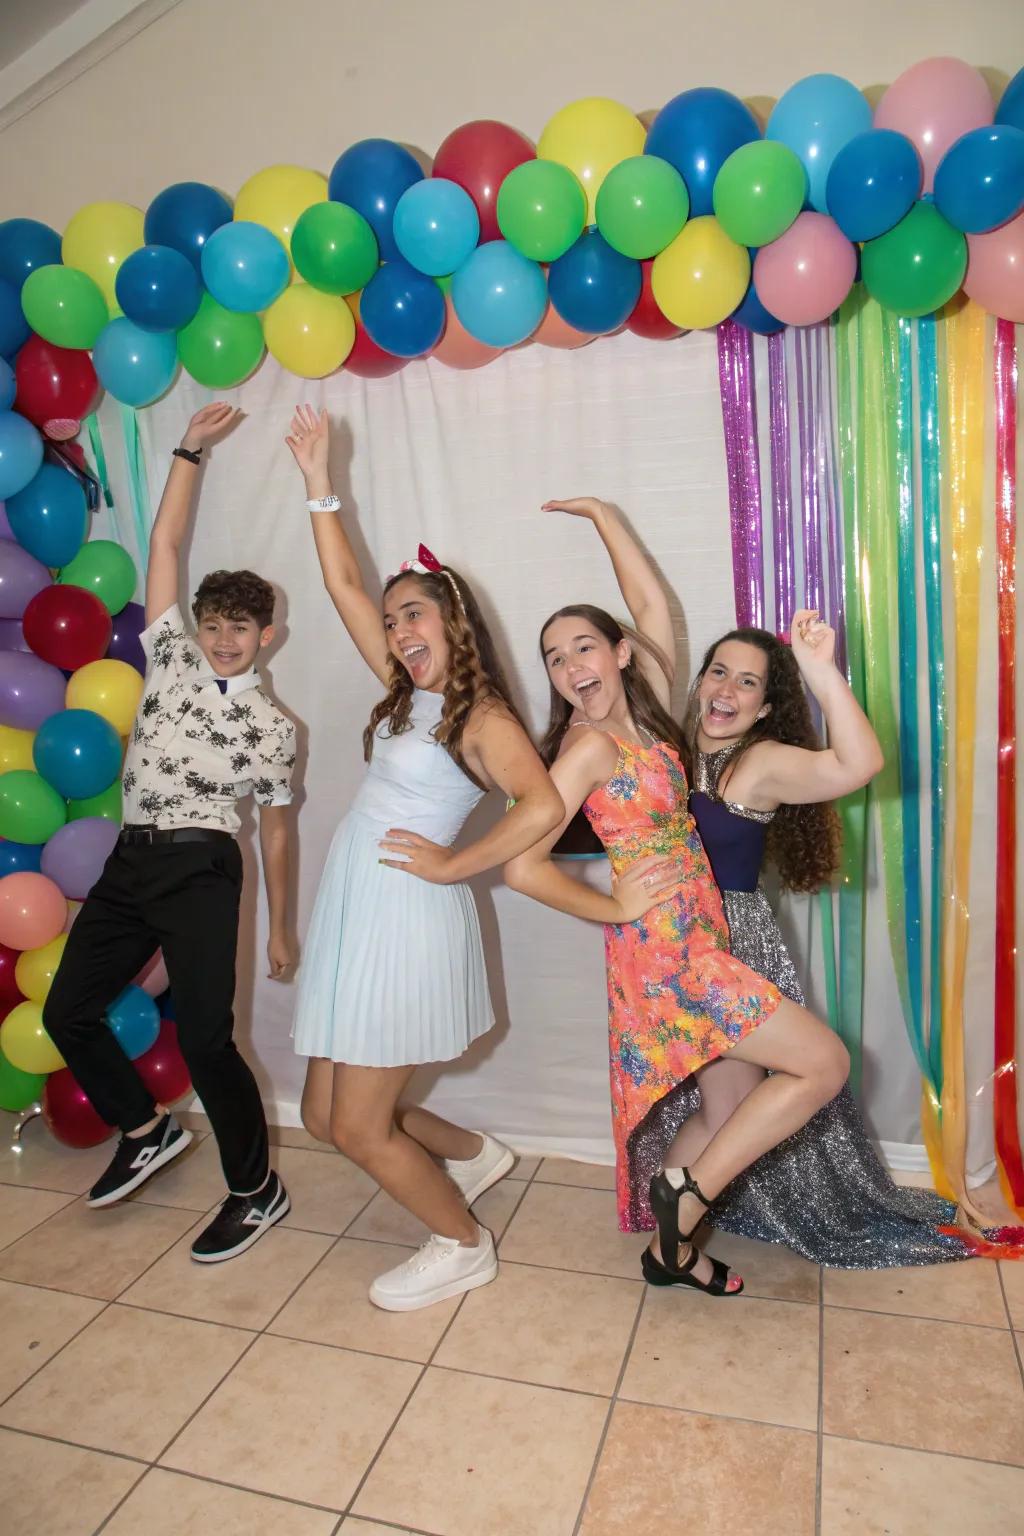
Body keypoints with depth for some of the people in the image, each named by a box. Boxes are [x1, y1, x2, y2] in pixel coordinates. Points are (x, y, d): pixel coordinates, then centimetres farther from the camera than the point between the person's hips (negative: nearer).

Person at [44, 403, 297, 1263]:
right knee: (67, 1010, 8)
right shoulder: (172, 658, 10)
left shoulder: (273, 726, 3)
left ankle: (257, 1191, 10)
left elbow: (277, 830, 7)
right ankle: (148, 1131, 31)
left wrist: (280, 927, 8)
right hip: (131, 862, 5)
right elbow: (165, 544, 9)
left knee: (205, 1039, -9)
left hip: (200, 869, -5)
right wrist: (192, 450, 8)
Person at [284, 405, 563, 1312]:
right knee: (326, 1117, 15)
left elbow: (544, 806, -31)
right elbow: (343, 586, 14)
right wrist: (318, 485, 13)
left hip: (410, 922, -8)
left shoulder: (483, 718, -12)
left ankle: (464, 1246, 25)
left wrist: (452, 865, -20)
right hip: (355, 919, 8)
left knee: (360, 1128, 1)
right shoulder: (409, 692, 11)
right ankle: (475, 1154, 37)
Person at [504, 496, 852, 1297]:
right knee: (825, 1062, -4)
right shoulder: (589, 747, -14)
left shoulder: (643, 715, 6)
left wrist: (601, 512, 20)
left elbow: (654, 606, 14)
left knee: (725, 1101, 16)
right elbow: (523, 865, -20)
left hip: (695, 943, 8)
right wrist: (616, 909, -9)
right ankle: (688, 1193, 3)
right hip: (669, 951, -8)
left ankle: (673, 1248, 31)